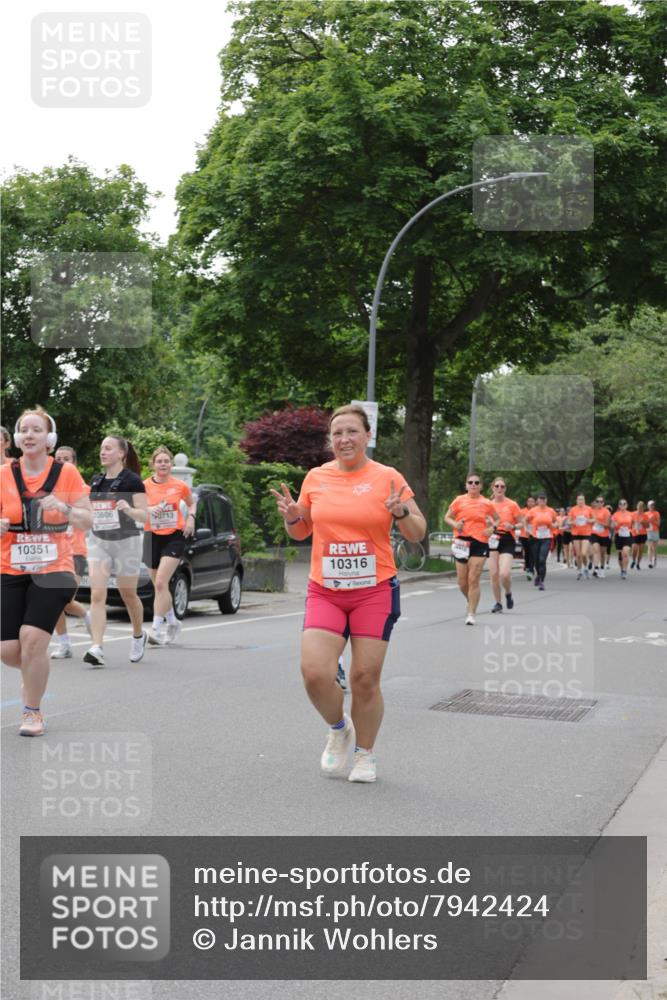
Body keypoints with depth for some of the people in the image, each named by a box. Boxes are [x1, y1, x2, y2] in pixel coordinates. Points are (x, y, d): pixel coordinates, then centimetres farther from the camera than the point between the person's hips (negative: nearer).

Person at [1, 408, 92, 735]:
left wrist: (65, 508, -19)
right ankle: (35, 673, 34)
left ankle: (33, 711, 5)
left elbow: (87, 522, 0)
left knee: (33, 638, -17)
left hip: (53, 570, -2)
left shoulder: (66, 473, -2)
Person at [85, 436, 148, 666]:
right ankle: (97, 648, -14)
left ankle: (138, 636, 36)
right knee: (97, 595, -10)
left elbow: (144, 515, -12)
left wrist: (129, 510, -31)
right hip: (98, 542, 4)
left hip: (126, 542, -4)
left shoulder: (132, 480, -8)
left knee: (128, 595, 10)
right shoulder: (96, 481, 9)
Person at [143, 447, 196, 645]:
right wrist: (148, 510, -24)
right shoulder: (144, 486, -3)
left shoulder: (180, 486, -1)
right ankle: (172, 622, 33)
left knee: (160, 583, -17)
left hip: (174, 537, -2)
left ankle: (156, 628, -16)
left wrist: (190, 518, -1)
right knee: (159, 586, 11)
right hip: (152, 537, 2)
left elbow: (192, 503, 17)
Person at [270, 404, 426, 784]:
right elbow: (301, 532, 19)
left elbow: (418, 533, 2)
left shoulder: (388, 477, -2)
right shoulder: (316, 478, 6)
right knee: (315, 674, -12)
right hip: (325, 593, 2)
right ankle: (339, 729, 20)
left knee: (365, 679, 0)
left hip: (375, 592, -2)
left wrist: (401, 512, -18)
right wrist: (292, 516, -3)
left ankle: (366, 754, 24)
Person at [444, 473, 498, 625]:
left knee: (473, 580, -8)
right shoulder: (459, 500, 4)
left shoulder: (487, 503, 5)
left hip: (479, 543, -1)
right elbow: (447, 517, 11)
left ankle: (471, 614, -2)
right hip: (462, 543, 1)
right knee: (462, 582, 4)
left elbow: (497, 518, 20)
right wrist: (455, 524, -9)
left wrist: (493, 527, -1)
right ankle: (471, 602, 34)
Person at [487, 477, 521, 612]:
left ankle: (508, 594, 14)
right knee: (493, 574, -1)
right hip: (492, 540, 3)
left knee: (504, 574, -17)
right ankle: (498, 603, 15)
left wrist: (513, 527, -17)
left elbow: (521, 524, 3)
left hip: (507, 540, -3)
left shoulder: (512, 505, -1)